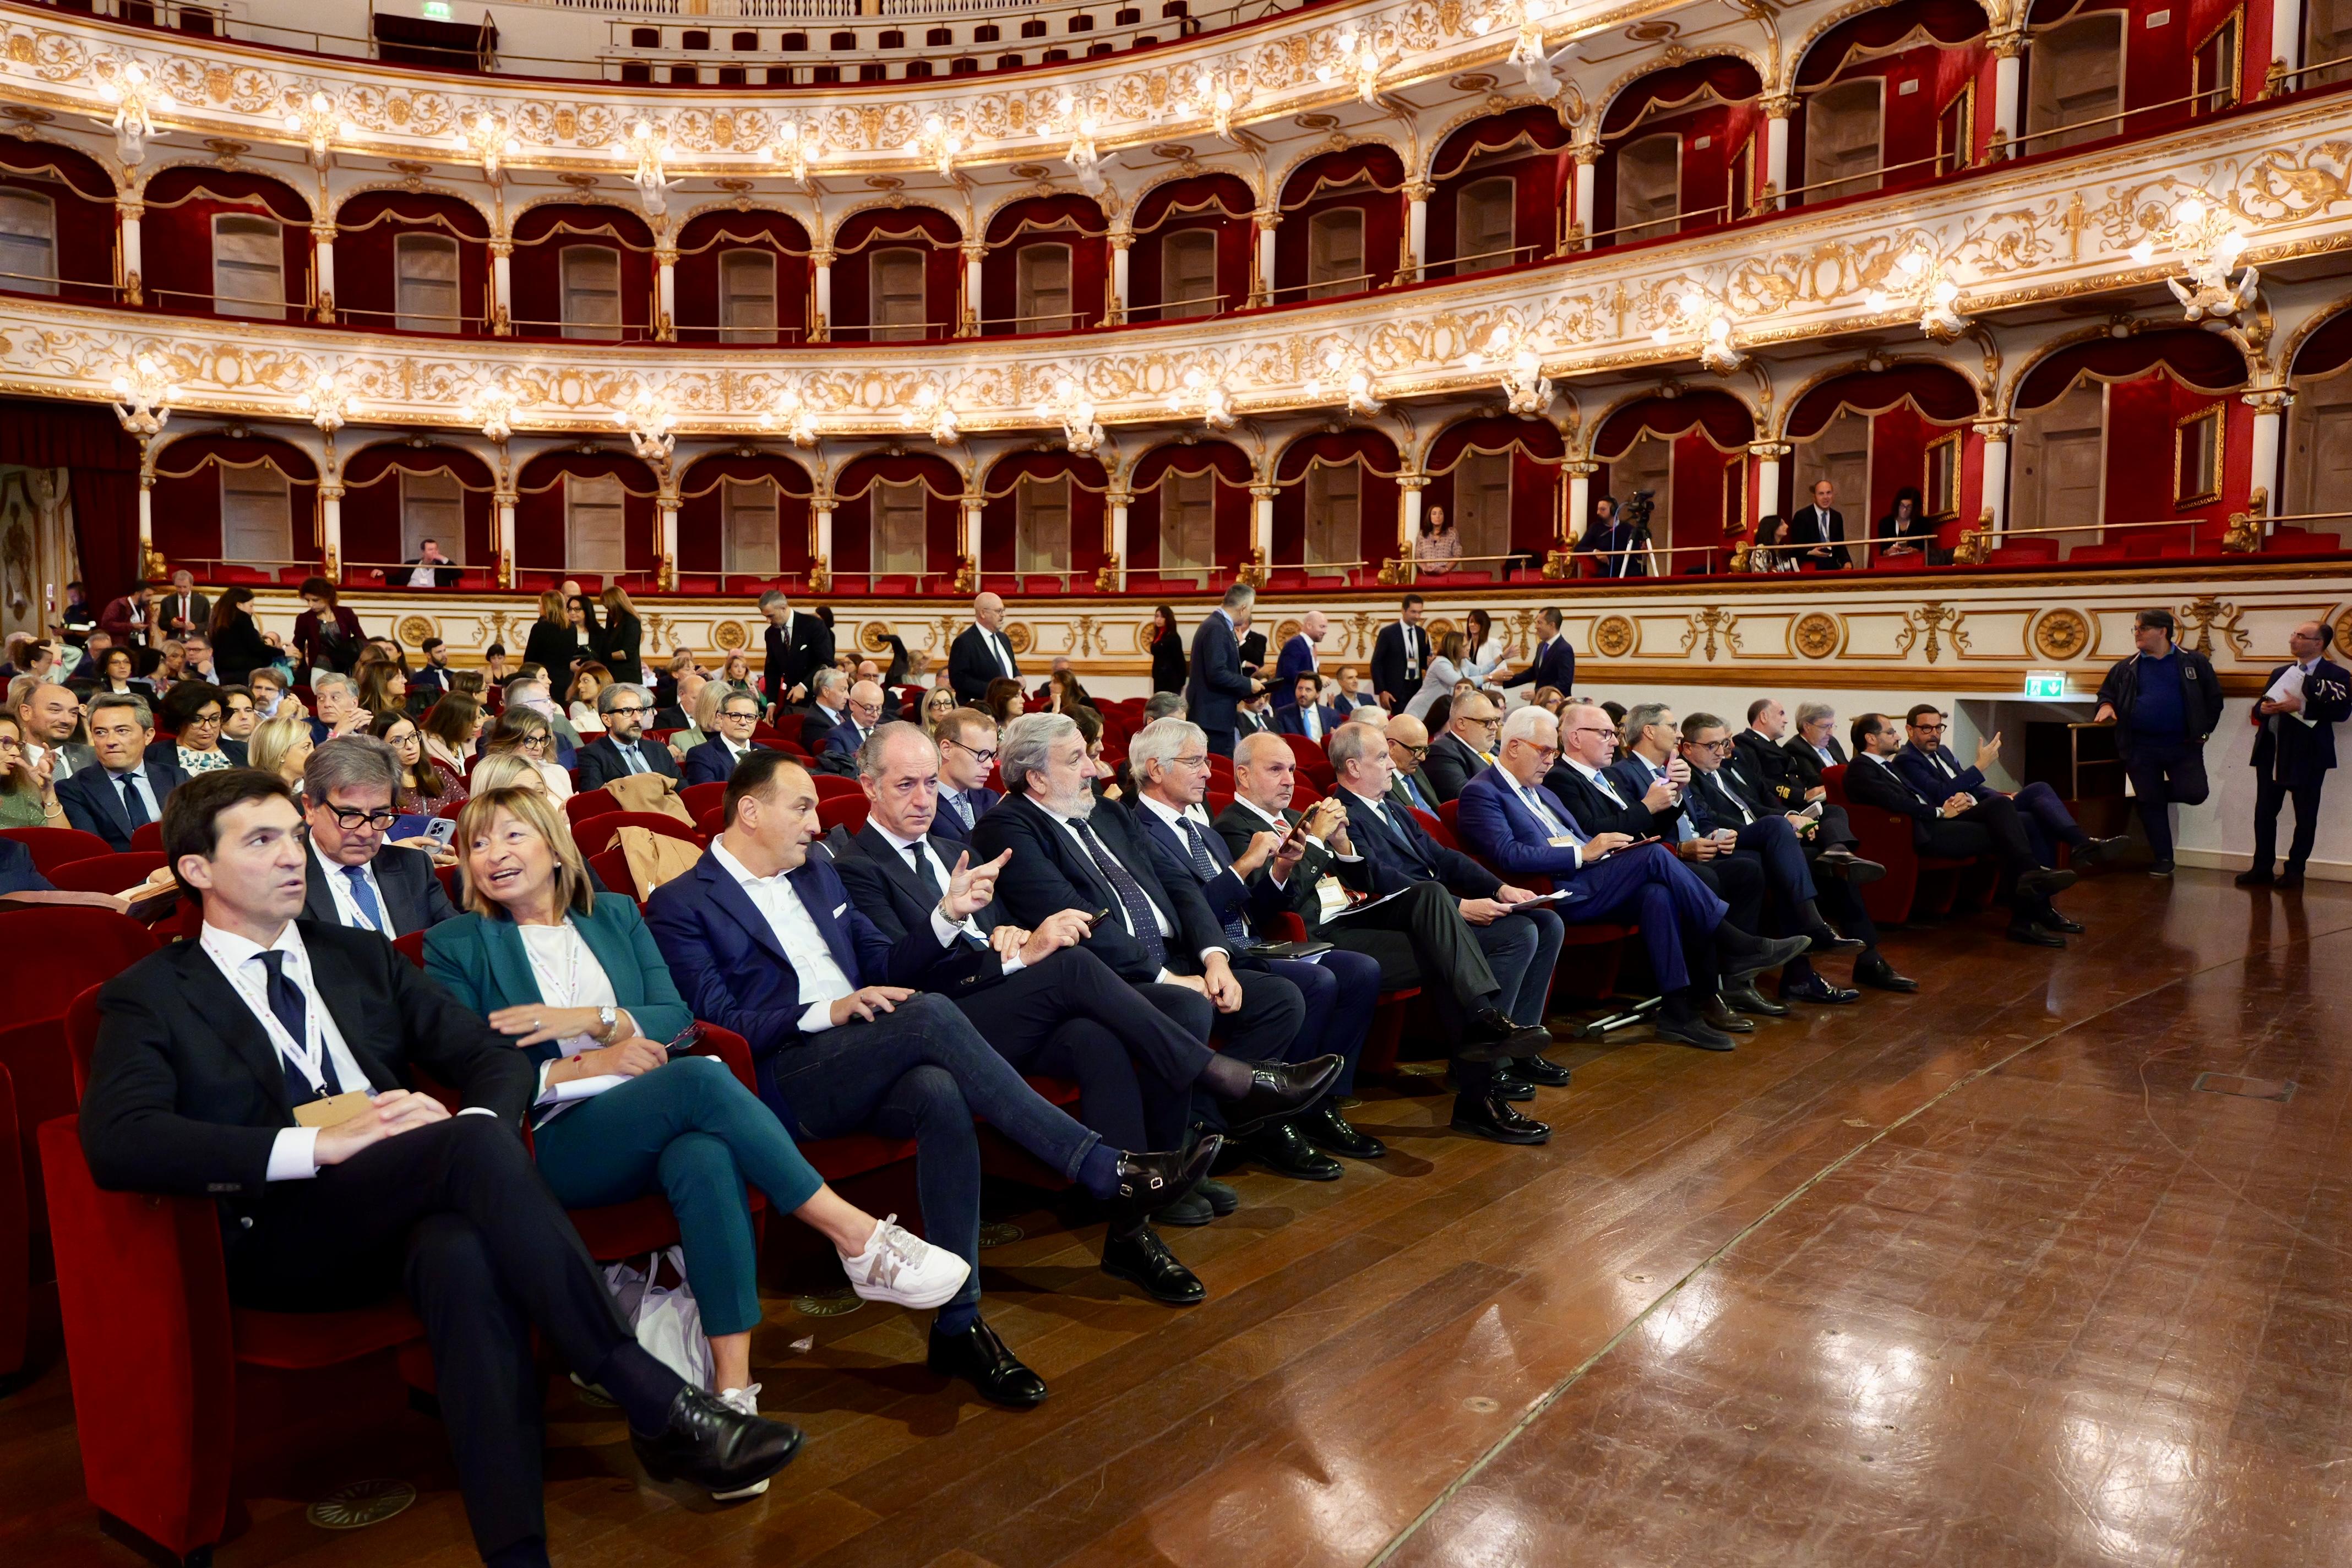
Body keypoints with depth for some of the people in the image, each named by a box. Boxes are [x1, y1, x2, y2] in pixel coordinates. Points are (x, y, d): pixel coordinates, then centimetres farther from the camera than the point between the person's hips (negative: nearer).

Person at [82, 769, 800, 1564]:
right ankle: (661, 1406, -33)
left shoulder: (362, 957, 22)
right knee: (472, 1147, -34)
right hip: (281, 1239, -3)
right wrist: (320, 1145, -22)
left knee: (463, 1253, -36)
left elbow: (497, 1058, 15)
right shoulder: (150, 996, 9)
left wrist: (468, 1123, -10)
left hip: (410, 1212, 4)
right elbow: (117, 1140, -10)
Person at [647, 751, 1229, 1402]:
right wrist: (828, 1012, -19)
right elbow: (716, 1024, -8)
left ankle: (959, 1324, -29)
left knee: (941, 1096, -32)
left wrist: (948, 914, 7)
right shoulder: (680, 904, 3)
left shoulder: (818, 873, 23)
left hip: (870, 1064, 6)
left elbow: (885, 966, 24)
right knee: (932, 1014, -32)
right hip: (783, 1084, -5)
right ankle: (1110, 1175, -31)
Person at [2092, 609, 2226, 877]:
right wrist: (2106, 705, -5)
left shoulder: (2194, 662, 2)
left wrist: (2205, 730, 0)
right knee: (2151, 804, 5)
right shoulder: (2126, 668, 7)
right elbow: (2106, 692, 17)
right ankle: (2163, 859, 17)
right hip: (2141, 748, 1)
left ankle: (2160, 791, 22)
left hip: (2184, 745, -1)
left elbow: (2214, 697, 6)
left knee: (2195, 794, -12)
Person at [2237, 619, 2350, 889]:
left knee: (2306, 816, 4)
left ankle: (2295, 870, 13)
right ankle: (2262, 867, 13)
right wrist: (2262, 708, -3)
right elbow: (2260, 705, 20)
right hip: (2272, 753, 5)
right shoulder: (2281, 673, 16)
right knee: (2264, 811, 6)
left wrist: (2301, 707, -21)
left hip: (2307, 755, -5)